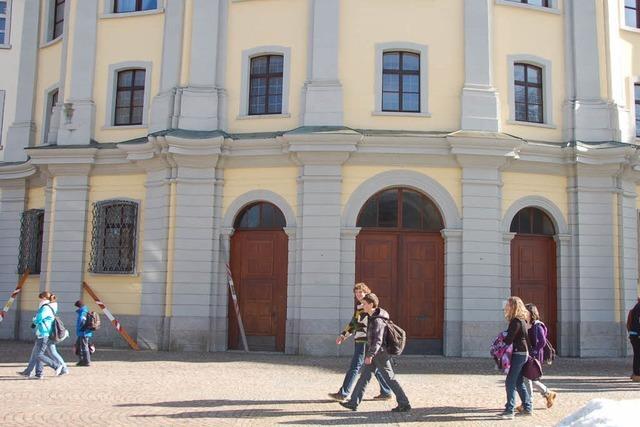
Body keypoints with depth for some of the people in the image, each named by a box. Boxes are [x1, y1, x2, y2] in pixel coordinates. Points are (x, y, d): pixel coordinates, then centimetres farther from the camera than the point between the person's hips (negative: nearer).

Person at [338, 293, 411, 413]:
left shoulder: (378, 320, -19)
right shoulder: (373, 318, 11)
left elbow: (378, 340, -26)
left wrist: (370, 355, -29)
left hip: (380, 354, -10)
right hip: (374, 355, 10)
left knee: (390, 379, -2)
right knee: (364, 377, 9)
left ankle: (404, 404, 6)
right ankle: (353, 403, 12)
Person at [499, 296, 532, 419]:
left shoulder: (516, 321, -18)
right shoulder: (522, 320, 12)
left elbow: (509, 339, -21)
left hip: (518, 354, -10)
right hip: (523, 354, 10)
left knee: (510, 382, -8)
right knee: (519, 382, 17)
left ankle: (509, 410, -8)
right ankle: (527, 408, 22)